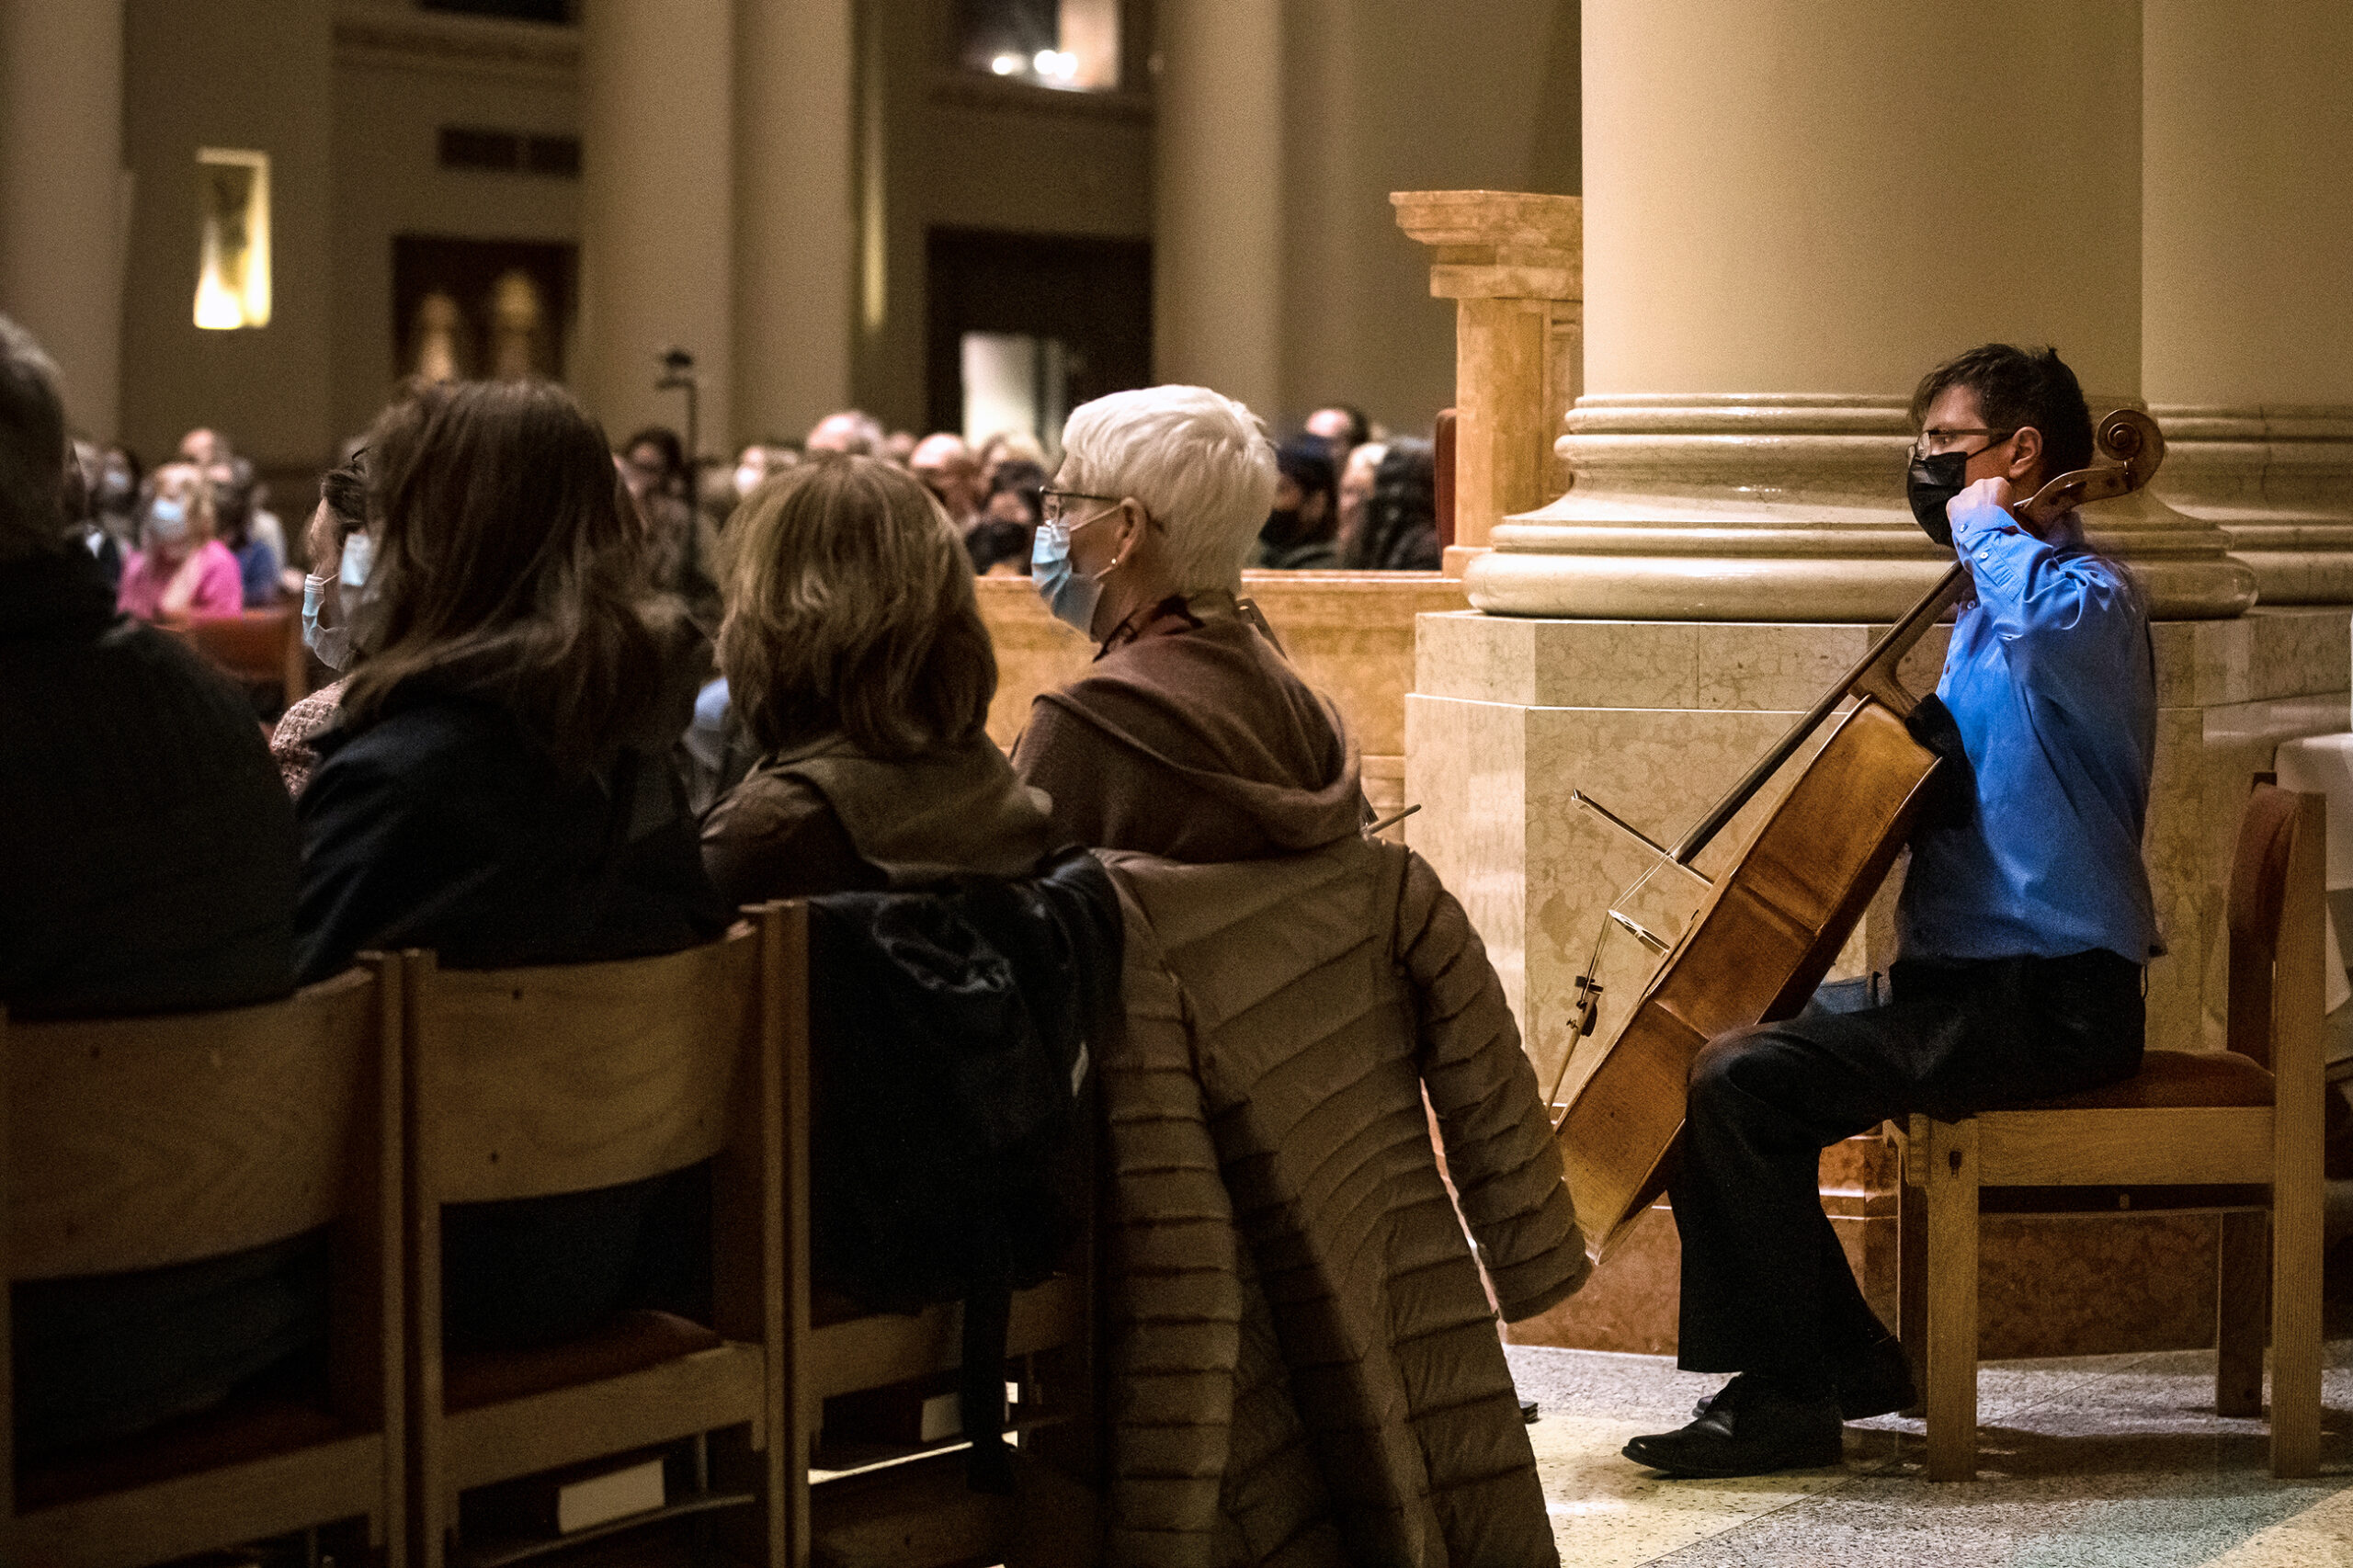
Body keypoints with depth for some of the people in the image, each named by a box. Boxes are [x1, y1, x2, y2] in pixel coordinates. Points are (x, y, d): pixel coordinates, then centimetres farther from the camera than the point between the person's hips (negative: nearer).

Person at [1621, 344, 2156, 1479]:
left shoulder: (2091, 597, -12)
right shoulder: (1990, 612, 20)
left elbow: (2048, 621, -39)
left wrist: (1985, 525, -20)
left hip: (2047, 1001, -10)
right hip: (1962, 977, 10)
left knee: (1743, 1082, -23)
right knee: (1724, 1056, 10)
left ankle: (1786, 1397, -14)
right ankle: (1847, 1360, 14)